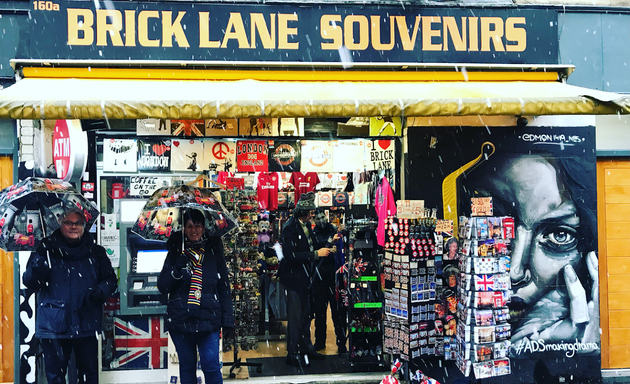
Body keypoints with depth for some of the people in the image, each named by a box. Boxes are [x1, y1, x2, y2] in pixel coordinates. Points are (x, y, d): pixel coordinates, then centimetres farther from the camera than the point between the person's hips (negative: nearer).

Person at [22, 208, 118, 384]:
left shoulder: (96, 252, 7)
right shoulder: (46, 250, 2)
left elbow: (110, 279, 11)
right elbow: (29, 282, -4)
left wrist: (100, 292, -11)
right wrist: (39, 268, -24)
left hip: (86, 325, 1)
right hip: (54, 325, -1)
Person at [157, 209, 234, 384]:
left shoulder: (214, 251, 7)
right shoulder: (176, 251, 7)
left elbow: (224, 289, 8)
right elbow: (162, 286, 3)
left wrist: (228, 321, 2)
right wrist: (176, 274, -17)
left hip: (208, 320, -1)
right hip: (180, 321, 1)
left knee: (212, 366, -8)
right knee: (187, 368, 8)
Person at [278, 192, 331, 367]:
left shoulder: (306, 225, 9)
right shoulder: (290, 228, -19)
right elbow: (290, 256, -27)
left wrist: (325, 248, 6)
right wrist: (316, 254, -25)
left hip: (305, 278, 9)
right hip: (293, 278, -9)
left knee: (306, 314, 16)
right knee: (295, 317, -3)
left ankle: (306, 349, 28)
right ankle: (293, 354, 5)